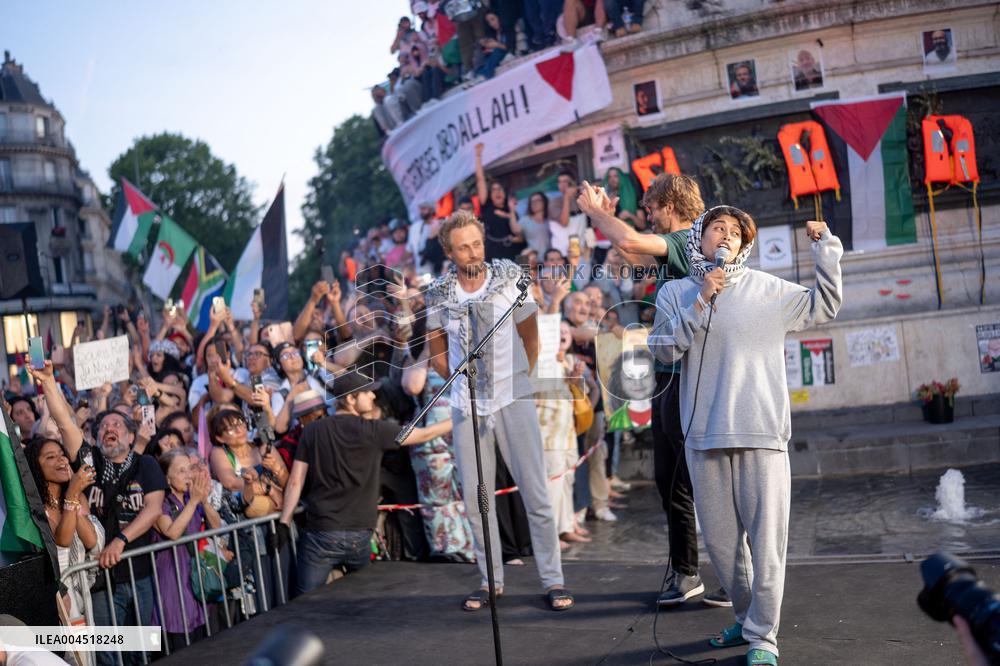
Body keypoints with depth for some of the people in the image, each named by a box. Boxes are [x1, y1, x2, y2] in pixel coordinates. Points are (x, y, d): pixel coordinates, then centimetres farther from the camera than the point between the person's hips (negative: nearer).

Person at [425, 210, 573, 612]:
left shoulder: (511, 281, -3)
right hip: (466, 406, 2)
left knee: (535, 493, -3)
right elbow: (437, 353, 15)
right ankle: (491, 580, 21)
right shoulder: (439, 296, 1)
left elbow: (530, 340, 8)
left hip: (513, 400, -2)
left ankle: (553, 581, 5)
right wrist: (462, 381, 8)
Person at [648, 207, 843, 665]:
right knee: (720, 540, 10)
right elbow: (664, 349, -3)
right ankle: (746, 618, 30)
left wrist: (825, 247, 3)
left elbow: (824, 306, 12)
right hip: (705, 435, 2)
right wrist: (700, 301, -10)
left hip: (762, 433, -2)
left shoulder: (766, 289, 8)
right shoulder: (675, 293, 10)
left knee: (766, 537, -5)